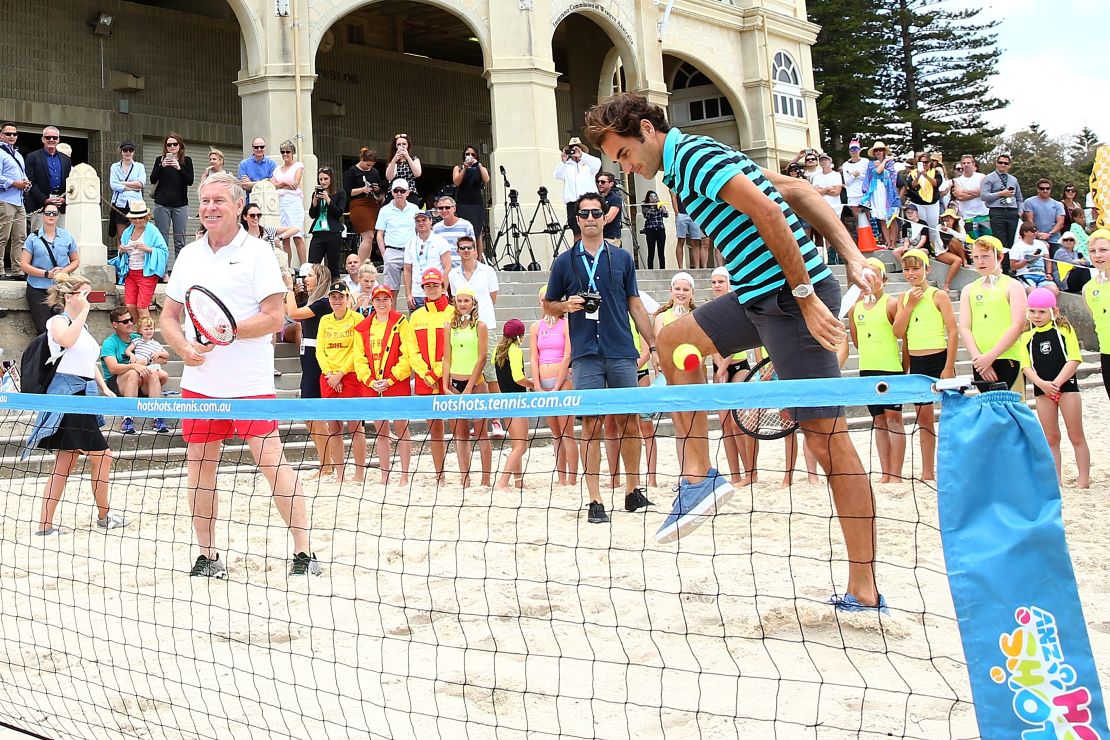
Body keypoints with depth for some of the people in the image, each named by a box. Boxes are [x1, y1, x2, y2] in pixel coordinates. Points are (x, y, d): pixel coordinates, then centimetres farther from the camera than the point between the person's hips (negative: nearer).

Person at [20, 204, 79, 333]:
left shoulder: (67, 236, 9)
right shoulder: (33, 238, 3)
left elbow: (76, 260, 14)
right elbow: (24, 265, -1)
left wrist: (64, 272, -7)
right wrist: (47, 274, -13)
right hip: (38, 289, -1)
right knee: (43, 330, -6)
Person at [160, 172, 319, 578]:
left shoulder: (257, 252, -3)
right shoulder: (188, 255, 13)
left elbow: (275, 317, -10)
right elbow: (169, 316, 15)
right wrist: (184, 347, -5)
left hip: (250, 384, -5)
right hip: (199, 383, 5)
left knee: (272, 462, -9)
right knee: (200, 467, 8)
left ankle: (304, 552, -2)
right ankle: (207, 556, 20)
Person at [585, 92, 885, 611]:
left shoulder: (694, 155, -10)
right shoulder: (690, 160, 18)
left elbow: (767, 213, -22)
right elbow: (798, 191, 16)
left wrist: (805, 294, -21)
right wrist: (851, 257, 9)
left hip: (791, 297, -10)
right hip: (760, 295, 10)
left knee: (827, 436, -7)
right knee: (673, 339, 14)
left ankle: (864, 590, -2)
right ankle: (698, 476, 12)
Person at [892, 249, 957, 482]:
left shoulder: (938, 295, -6)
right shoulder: (904, 298, 10)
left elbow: (953, 332, -10)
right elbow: (898, 332, 3)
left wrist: (949, 367, -15)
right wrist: (910, 304, -4)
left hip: (939, 360, -6)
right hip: (916, 363, 6)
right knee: (923, 417, 10)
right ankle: (927, 471, 17)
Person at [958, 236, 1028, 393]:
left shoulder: (1012, 286, 4)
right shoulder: (969, 290, 15)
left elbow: (1018, 325, -7)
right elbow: (964, 328, 7)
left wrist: (991, 356, -13)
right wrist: (977, 357, -8)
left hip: (1007, 358, -4)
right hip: (980, 361, 4)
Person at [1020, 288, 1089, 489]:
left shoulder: (1064, 329, -1)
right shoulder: (1027, 337, 7)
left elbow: (1074, 359, -9)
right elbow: (1026, 366, 0)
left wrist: (1056, 382, -19)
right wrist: (1042, 384, -18)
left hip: (1067, 386, -3)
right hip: (1042, 390, 3)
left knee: (1076, 435, 1)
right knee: (1051, 438, 8)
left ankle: (1084, 479, 6)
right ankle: (1055, 480, 13)